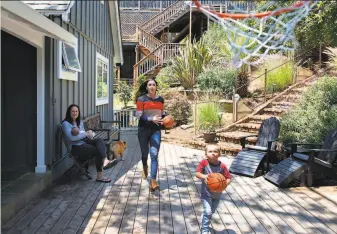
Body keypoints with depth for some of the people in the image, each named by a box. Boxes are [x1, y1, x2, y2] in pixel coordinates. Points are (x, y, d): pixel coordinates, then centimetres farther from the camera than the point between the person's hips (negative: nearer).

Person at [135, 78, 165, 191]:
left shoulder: (160, 99, 7)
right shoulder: (141, 99, -4)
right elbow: (139, 115, -10)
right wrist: (151, 119, -23)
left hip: (156, 129, 1)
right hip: (144, 129, -1)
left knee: (154, 154, -11)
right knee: (145, 153, 13)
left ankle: (153, 181, -15)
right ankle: (145, 167, 48)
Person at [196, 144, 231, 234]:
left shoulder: (222, 166, -16)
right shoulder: (204, 163, -19)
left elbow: (228, 178, -10)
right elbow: (197, 173, -19)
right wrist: (204, 176, -39)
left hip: (217, 194, 3)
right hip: (206, 193, -3)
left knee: (212, 211, 22)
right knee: (208, 212, -12)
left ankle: (204, 219, 53)